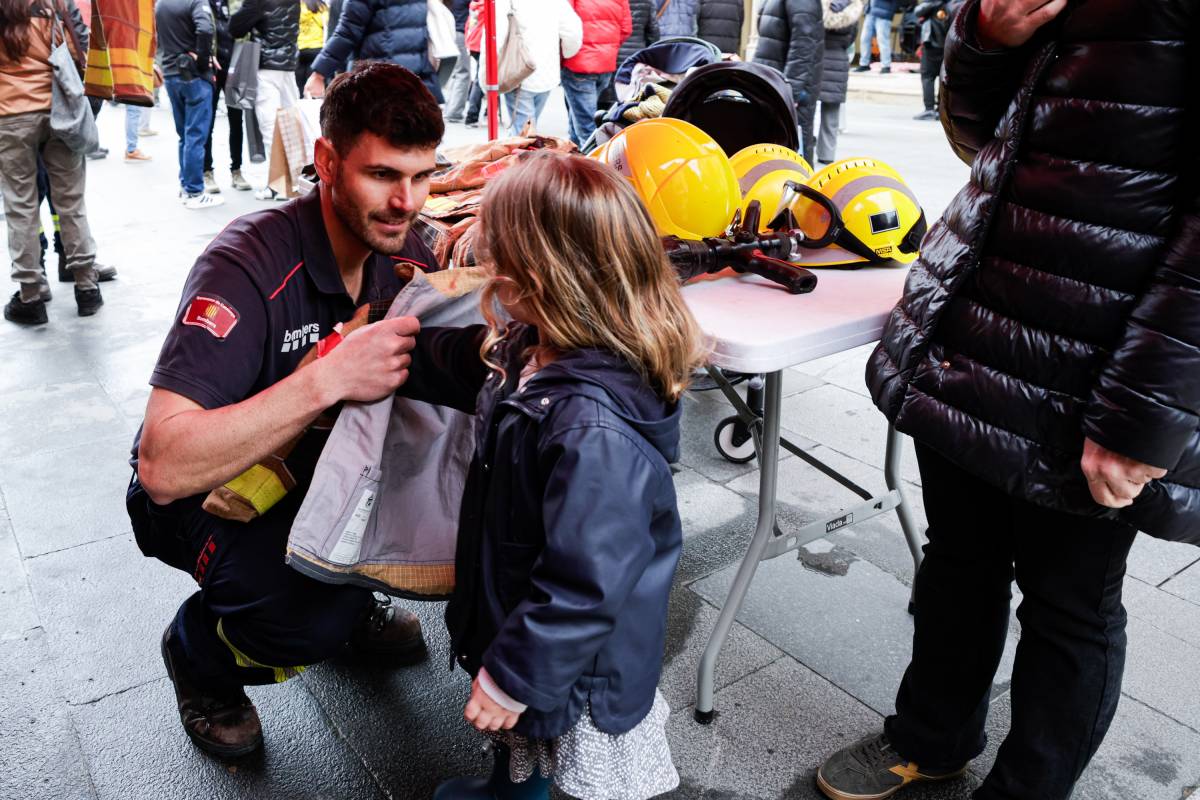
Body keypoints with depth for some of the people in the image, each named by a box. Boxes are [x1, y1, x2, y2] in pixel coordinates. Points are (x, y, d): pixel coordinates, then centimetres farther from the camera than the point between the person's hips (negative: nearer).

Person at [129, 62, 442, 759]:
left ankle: (349, 583, 12)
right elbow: (165, 467, -37)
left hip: (320, 460, 6)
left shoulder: (402, 248, -11)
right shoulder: (250, 264, -30)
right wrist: (328, 378, -45)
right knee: (313, 615, -31)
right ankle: (200, 653, 5)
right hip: (204, 491, -5)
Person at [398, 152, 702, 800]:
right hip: (519, 625, 9)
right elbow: (456, 365, 12)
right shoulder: (532, 353, -10)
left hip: (578, 680, -8)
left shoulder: (594, 432, -39)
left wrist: (510, 678, -21)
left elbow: (583, 586, -33)